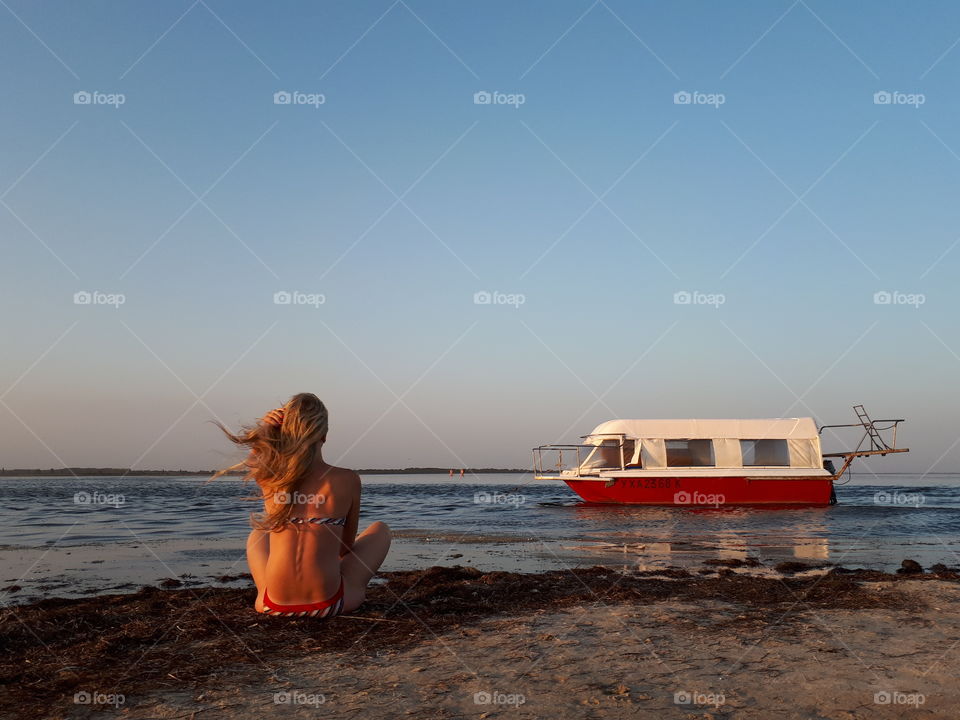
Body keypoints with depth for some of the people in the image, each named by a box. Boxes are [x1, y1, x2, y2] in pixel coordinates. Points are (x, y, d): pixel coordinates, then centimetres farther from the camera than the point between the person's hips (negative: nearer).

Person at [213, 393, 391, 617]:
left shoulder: (268, 476, -5)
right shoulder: (348, 480, -9)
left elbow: (254, 450, 23)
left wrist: (265, 427, 1)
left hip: (275, 604, 3)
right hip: (329, 604, -3)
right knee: (380, 529, 24)